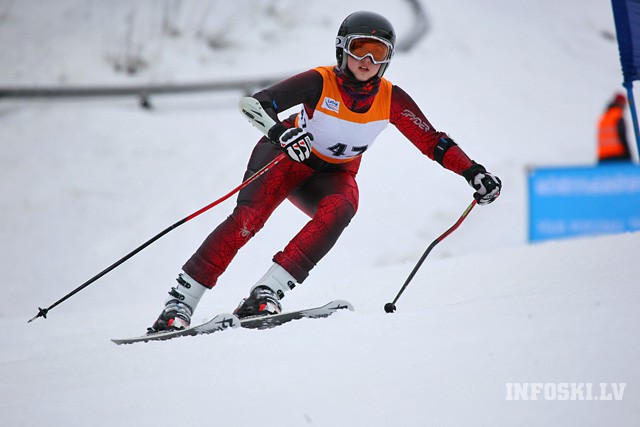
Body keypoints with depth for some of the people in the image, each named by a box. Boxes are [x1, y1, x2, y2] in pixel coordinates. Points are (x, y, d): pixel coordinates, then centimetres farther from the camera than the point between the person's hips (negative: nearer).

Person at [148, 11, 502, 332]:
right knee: (249, 217, -28)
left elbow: (433, 142, -6)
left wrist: (474, 173, -19)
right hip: (286, 158, -3)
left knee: (339, 210, -32)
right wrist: (280, 132, -50)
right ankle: (181, 301, -24)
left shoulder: (392, 100, -13)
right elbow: (254, 103, -30)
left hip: (333, 176, 3)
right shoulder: (320, 82, -22)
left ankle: (266, 293, -35)